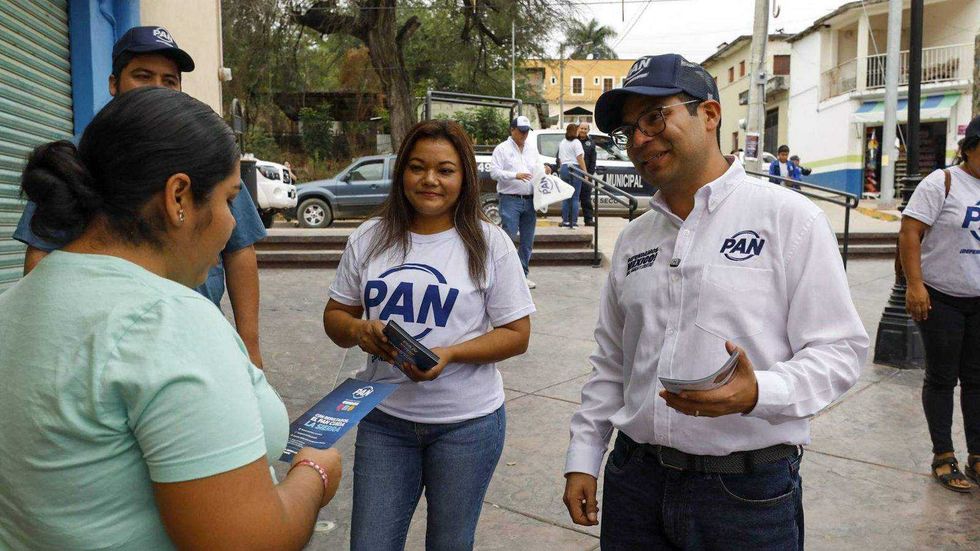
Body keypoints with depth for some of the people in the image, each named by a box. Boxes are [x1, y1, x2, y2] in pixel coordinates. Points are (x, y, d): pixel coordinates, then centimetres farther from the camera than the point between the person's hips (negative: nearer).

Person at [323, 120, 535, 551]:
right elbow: (335, 316, 10)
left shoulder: (490, 243, -5)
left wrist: (450, 354, -21)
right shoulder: (369, 239, 3)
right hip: (383, 420, 2)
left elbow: (516, 335, -5)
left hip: (467, 422, -2)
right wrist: (358, 330, -14)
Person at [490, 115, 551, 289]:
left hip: (529, 201, 6)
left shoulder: (532, 150, 17)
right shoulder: (502, 149, 0)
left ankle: (522, 274, 19)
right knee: (509, 237, -10)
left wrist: (544, 171, -4)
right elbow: (494, 172, -8)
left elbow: (539, 169, 20)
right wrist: (515, 175, -19)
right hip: (510, 200, -6)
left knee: (527, 241, 9)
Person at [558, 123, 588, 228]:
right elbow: (580, 159, -11)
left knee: (566, 197, 9)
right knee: (575, 197, -2)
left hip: (564, 168, 6)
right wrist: (585, 172, -9)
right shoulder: (576, 142, -5)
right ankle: (574, 222, -4)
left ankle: (565, 221, 8)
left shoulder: (562, 143, 16)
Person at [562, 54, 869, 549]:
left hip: (748, 490, -4)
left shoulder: (790, 218, -7)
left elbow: (840, 349, -10)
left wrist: (758, 393, -27)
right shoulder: (634, 238, 10)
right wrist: (582, 459, 10)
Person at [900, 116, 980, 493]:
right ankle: (943, 458, 15)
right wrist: (914, 284, -23)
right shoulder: (943, 183, -10)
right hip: (940, 299, -5)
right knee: (942, 378, 4)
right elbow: (910, 232, -16)